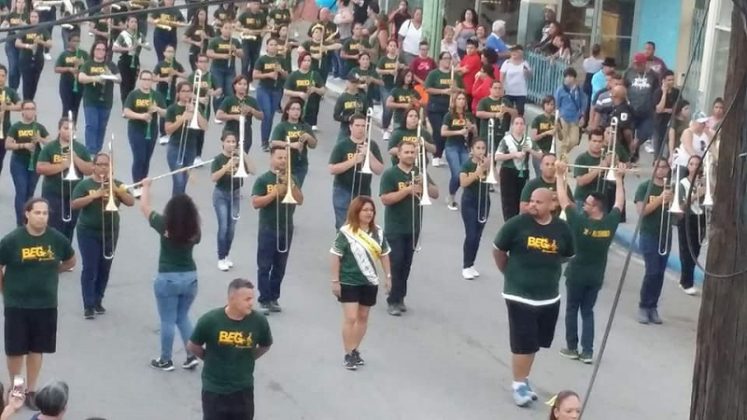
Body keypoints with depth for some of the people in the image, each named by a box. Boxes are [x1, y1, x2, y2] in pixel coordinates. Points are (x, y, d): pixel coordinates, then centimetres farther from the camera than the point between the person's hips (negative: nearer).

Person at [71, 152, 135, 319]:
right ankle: (88, 305, -5)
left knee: (105, 269, 9)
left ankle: (98, 301, 22)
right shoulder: (85, 184, -5)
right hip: (89, 232, -4)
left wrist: (117, 190, -18)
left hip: (110, 232, 4)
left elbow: (131, 202, -4)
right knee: (90, 269, -6)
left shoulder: (116, 184, 5)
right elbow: (74, 204, -16)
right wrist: (94, 195, -25)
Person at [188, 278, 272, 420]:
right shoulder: (210, 320, -21)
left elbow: (265, 346, 7)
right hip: (214, 389, -2)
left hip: (243, 389, 2)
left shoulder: (258, 321, -15)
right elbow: (192, 346, -3)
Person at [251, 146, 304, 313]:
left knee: (280, 267, 9)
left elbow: (300, 201, 0)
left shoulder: (291, 179, 8)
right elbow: (255, 203, -13)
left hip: (286, 229, 4)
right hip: (268, 230, -4)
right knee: (264, 266, -3)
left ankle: (274, 298, 17)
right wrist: (275, 192, -18)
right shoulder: (263, 180, -5)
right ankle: (264, 300, 0)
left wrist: (290, 184, -13)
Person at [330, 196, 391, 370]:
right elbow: (336, 256, -12)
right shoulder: (346, 232, -15)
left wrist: (388, 276, 9)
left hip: (369, 282, 5)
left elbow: (384, 254, 10)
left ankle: (355, 351, 25)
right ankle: (348, 355, 1)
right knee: (350, 318, -7)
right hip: (349, 282, -5)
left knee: (363, 317, 12)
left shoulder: (377, 232, 0)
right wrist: (335, 281, -12)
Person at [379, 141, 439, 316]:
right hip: (394, 228, -5)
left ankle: (400, 298, 18)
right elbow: (385, 199, -18)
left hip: (413, 227, 5)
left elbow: (435, 194, 6)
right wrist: (408, 190, -23)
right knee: (395, 264, -7)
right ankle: (393, 301, -2)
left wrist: (424, 184, -14)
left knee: (406, 264, 10)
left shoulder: (420, 172, 8)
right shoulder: (390, 174, -8)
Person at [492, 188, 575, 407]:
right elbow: (498, 251, 2)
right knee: (523, 343, -3)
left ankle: (524, 379, 32)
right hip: (520, 295, -4)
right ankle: (519, 384, 12)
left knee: (535, 342, 15)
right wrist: (510, 273, 10)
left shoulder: (562, 229, -2)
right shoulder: (516, 224, -12)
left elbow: (567, 256, 16)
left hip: (549, 297, 4)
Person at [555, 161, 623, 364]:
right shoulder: (611, 222, -10)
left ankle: (572, 348, 17)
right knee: (588, 311, 12)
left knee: (572, 310, 12)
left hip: (576, 274, -4)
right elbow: (619, 202, 8)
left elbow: (563, 200, -13)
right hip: (596, 276, 4)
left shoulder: (580, 221, -21)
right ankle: (587, 352, 7)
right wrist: (618, 178, 18)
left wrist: (560, 175, -5)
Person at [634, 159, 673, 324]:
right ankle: (643, 307, -1)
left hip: (666, 235, 4)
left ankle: (653, 307, 11)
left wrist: (672, 201, -13)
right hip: (649, 235, -4)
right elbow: (641, 211, -14)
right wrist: (660, 199, -22)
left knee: (660, 272, 4)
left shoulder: (673, 188, 7)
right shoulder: (644, 187, -4)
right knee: (652, 271, -12)